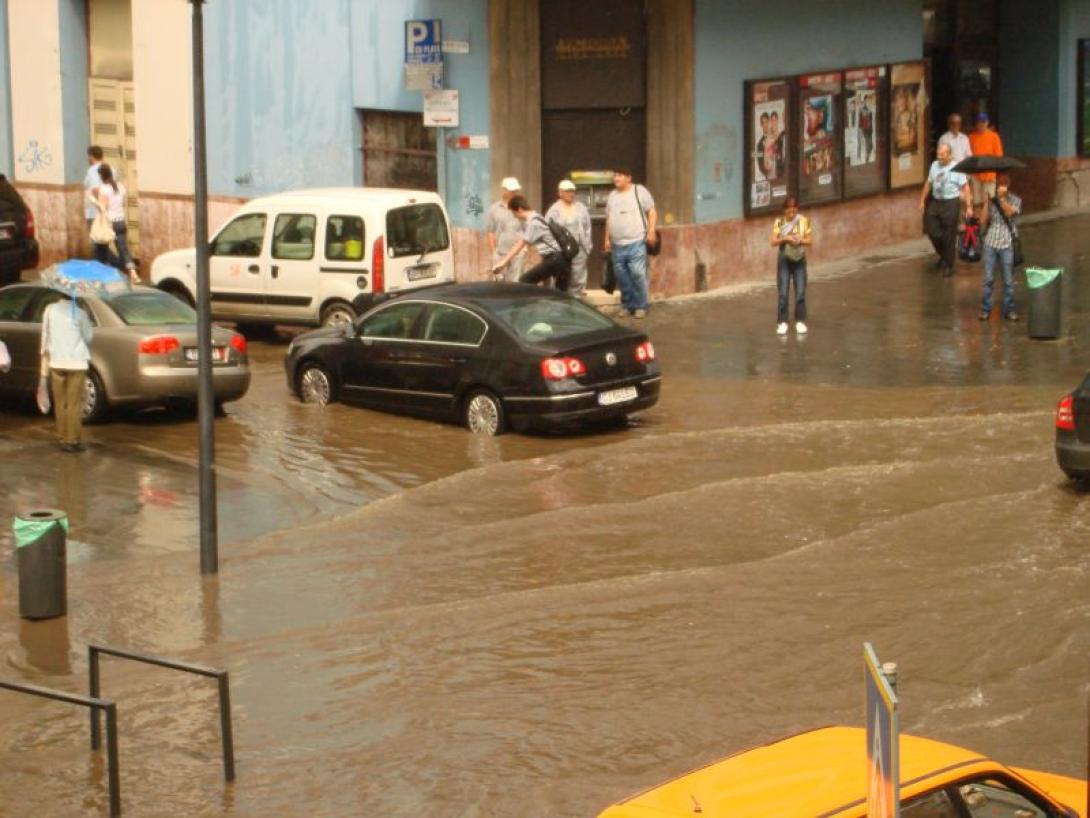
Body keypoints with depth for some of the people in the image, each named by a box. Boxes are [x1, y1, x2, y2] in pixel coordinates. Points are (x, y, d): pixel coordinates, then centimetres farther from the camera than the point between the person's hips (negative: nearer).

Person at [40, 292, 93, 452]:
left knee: (60, 403, 13)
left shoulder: (50, 310, -1)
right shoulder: (79, 313, -8)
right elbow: (88, 337, 0)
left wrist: (45, 354, 19)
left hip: (56, 362, 3)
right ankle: (72, 440, -2)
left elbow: (45, 335, 5)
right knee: (74, 404, 1)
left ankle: (62, 437, 18)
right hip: (76, 363, -3)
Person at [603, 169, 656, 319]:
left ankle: (641, 306, -3)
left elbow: (651, 211, -1)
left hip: (636, 243, -6)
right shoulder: (612, 195, 17)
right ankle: (628, 306, 17)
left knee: (638, 274, -12)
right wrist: (607, 239, 17)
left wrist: (651, 230, -12)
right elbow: (609, 219, 22)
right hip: (618, 245, 6)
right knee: (622, 277, 7)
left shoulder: (639, 191, 1)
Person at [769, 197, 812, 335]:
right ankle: (782, 322, 5)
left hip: (799, 260, 0)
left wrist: (799, 240, -20)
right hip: (784, 260, 0)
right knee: (783, 293, -3)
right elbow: (773, 242, -5)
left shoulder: (804, 221, -2)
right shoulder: (779, 222, -3)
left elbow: (809, 240, -1)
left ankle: (800, 322, 11)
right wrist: (785, 238, -22)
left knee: (800, 293, 0)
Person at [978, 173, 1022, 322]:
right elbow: (983, 220, -2)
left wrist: (1002, 198, -20)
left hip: (1007, 244, -1)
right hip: (990, 243, 1)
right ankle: (985, 309, 7)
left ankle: (1009, 309, 11)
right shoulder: (990, 200, 8)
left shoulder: (1015, 200, 3)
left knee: (1009, 280, 2)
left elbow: (1010, 212, -16)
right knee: (988, 279, 1)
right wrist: (987, 202, -8)